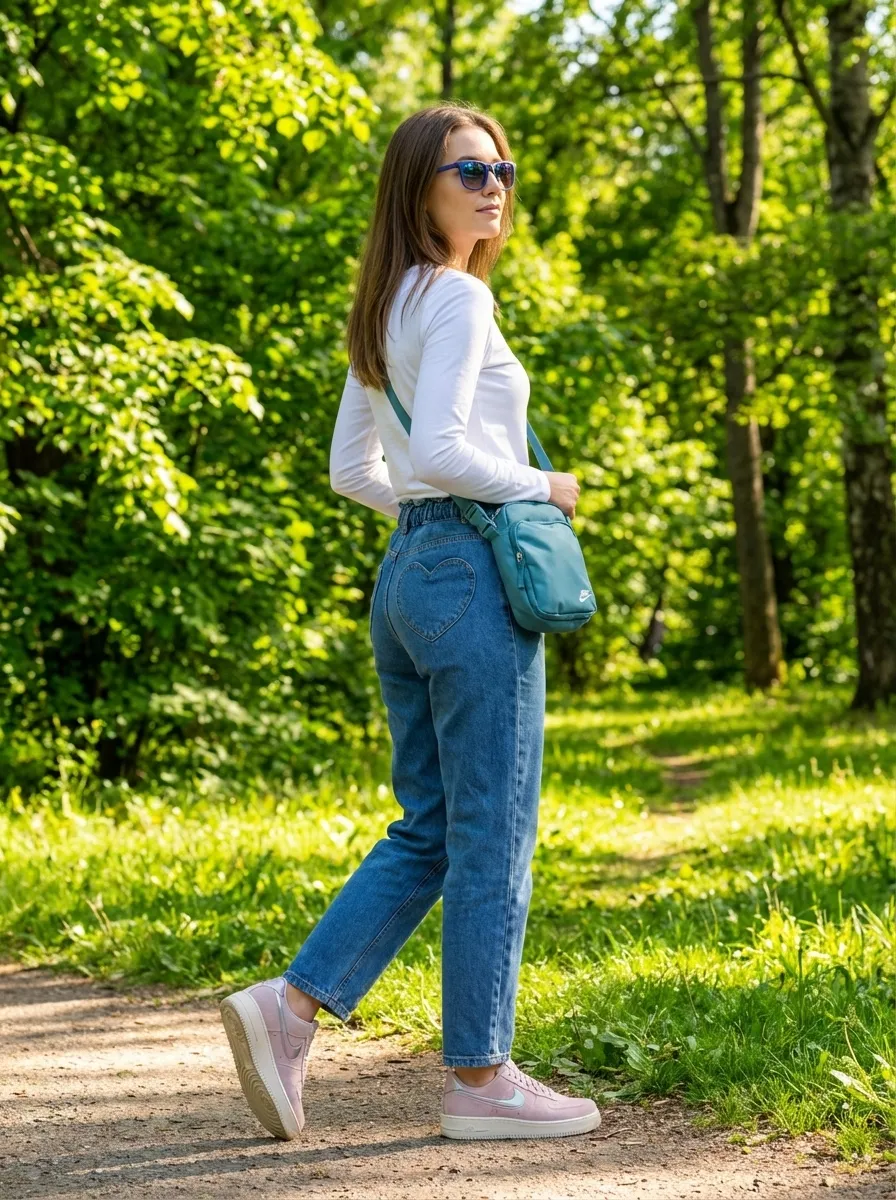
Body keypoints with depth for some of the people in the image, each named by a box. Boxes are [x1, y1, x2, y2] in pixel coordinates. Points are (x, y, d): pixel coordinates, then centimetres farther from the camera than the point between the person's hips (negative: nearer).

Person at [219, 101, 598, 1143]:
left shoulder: (383, 311, 16)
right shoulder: (456, 297, -11)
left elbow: (351, 467, 20)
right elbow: (436, 448, -21)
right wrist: (541, 490, -8)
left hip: (404, 576, 9)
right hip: (474, 577, -9)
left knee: (427, 832, 13)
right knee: (492, 837, -2)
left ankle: (291, 1004, 5)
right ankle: (479, 1078, 5)